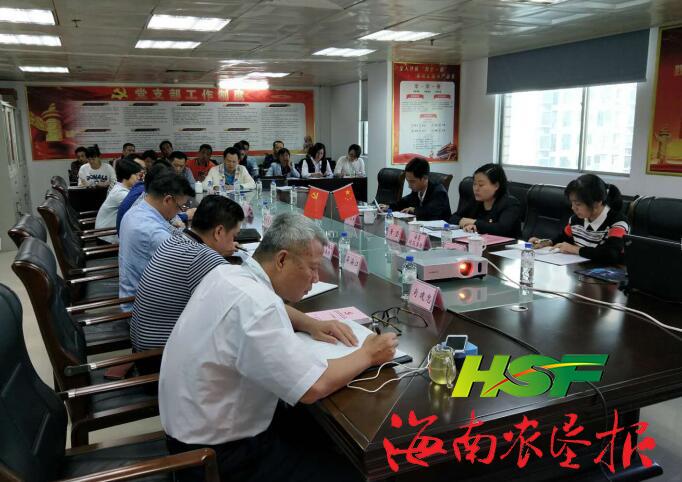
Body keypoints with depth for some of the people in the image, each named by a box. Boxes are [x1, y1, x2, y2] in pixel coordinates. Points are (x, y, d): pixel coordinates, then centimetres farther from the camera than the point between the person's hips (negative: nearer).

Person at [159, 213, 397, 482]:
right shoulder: (253, 303, -30)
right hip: (219, 453, -9)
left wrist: (313, 325, 5)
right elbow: (314, 387, -31)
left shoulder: (228, 274, -1)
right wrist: (367, 355, -15)